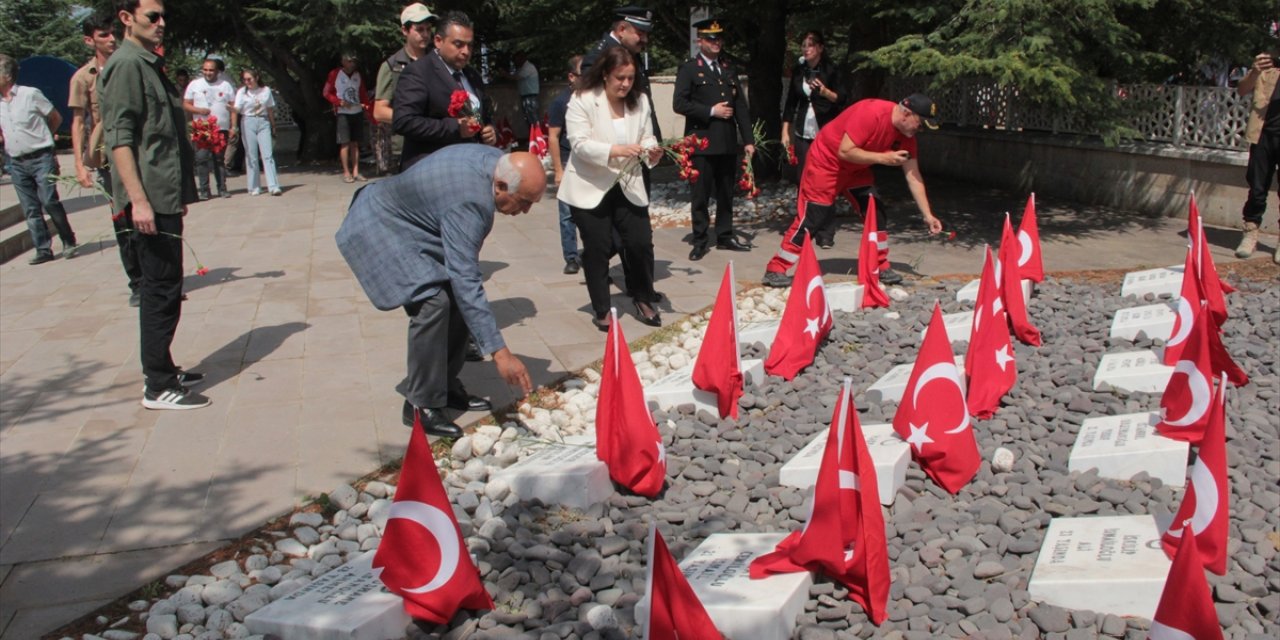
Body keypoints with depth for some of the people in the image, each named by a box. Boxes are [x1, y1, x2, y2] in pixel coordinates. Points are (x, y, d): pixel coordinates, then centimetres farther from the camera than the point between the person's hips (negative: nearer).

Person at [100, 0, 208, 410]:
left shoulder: (151, 64, 19)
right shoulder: (126, 65, -10)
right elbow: (120, 137, -17)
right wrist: (138, 199, -23)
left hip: (165, 197, 10)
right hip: (150, 200, -10)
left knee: (164, 289, 14)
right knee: (161, 291, -6)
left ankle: (162, 371, 24)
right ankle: (158, 388, 0)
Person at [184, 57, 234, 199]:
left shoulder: (226, 85, 9)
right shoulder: (194, 84, 9)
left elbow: (233, 107, 7)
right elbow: (186, 104, 9)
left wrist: (232, 127, -3)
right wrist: (198, 110, -12)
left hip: (221, 128, 0)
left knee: (219, 159, 5)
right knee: (201, 158, -8)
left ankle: (222, 188, 11)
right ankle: (204, 190, -5)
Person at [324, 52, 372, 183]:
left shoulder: (358, 75, 10)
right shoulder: (335, 74, -4)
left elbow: (363, 93, 13)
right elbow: (327, 93, -2)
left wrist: (367, 104, -4)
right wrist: (340, 102, -15)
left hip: (357, 112, 4)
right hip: (343, 113, -4)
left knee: (355, 143, 7)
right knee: (345, 143, -5)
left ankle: (355, 172, 11)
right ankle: (346, 173, 0)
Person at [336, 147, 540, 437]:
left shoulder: (497, 161, -10)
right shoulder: (468, 205, -36)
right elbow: (467, 282, -40)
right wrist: (499, 353, -42)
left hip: (409, 221, 10)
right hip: (379, 229, -10)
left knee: (457, 298, 2)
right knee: (432, 302, -24)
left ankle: (446, 385, 15)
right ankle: (421, 405, -12)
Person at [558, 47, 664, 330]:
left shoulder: (639, 101, 4)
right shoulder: (582, 100, -11)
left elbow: (647, 137, 3)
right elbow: (580, 144, -19)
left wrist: (651, 152, -21)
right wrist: (615, 150, -32)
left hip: (628, 187, 4)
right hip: (590, 188, -4)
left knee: (641, 243, -1)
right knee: (597, 249, 3)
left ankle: (644, 301, 21)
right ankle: (601, 310, 19)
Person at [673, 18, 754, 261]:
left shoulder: (730, 68, 16)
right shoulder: (689, 69, 0)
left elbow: (741, 105, 13)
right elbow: (679, 104, -9)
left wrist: (748, 139, 7)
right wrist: (711, 111, -13)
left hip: (728, 142, 5)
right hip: (702, 141, -5)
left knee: (726, 193, 10)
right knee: (701, 194, 0)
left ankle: (725, 236, 20)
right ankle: (700, 240, 9)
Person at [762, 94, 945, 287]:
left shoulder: (906, 134, -7)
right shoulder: (870, 113, -31)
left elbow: (913, 176, -4)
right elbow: (845, 151, -32)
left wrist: (927, 215, -6)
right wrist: (883, 158, -35)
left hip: (856, 168, 8)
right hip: (826, 162, -8)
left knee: (876, 210, -3)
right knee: (811, 217, -11)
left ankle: (881, 268, 7)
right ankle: (775, 270, -7)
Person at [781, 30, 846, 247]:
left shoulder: (831, 70, -2)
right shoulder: (798, 70, 8)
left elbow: (842, 99, -5)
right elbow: (791, 101, 12)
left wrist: (825, 92, -24)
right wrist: (785, 131, 7)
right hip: (803, 133, 4)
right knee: (803, 180, 2)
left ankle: (825, 233, -3)